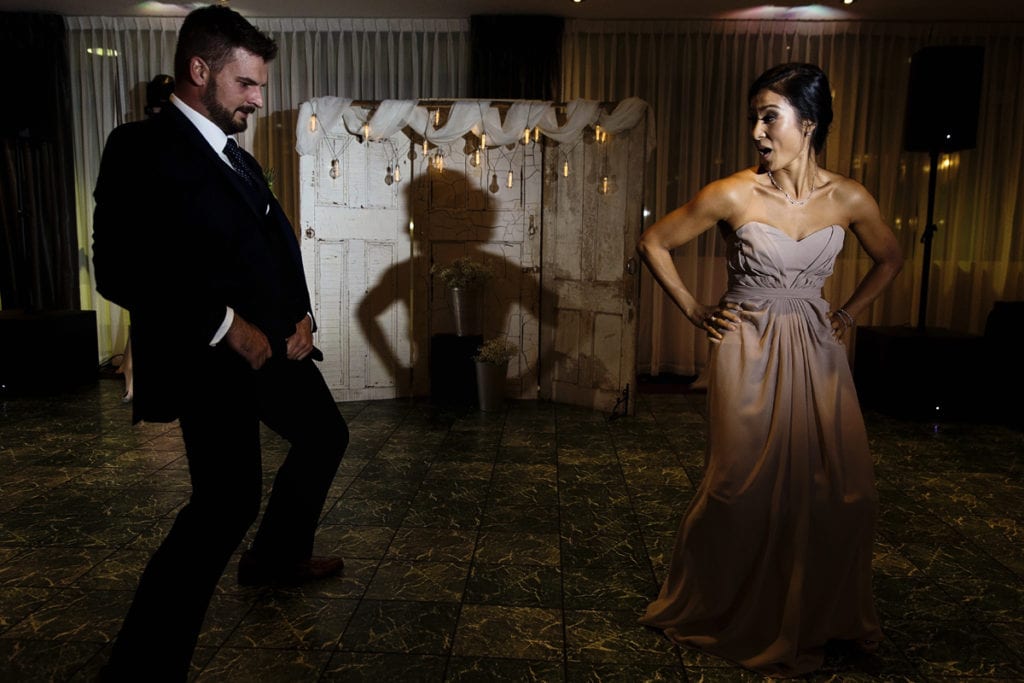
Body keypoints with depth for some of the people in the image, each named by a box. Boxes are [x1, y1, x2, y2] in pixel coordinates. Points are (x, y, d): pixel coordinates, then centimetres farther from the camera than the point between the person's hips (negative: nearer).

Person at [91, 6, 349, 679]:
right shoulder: (142, 147, -12)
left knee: (325, 436, 21)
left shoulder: (237, 157, 15)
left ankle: (278, 557, 40)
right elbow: (120, 270, -21)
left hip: (273, 343, 9)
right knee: (228, 501, -13)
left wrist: (300, 315, -2)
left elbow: (280, 243, 15)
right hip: (207, 358, -9)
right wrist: (225, 326, -22)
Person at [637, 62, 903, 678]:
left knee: (840, 489, 5)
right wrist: (694, 311, -3)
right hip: (749, 352, -3)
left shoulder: (849, 199, -3)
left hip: (817, 352, 4)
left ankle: (824, 616, 30)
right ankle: (740, 618, 26)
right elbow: (654, 243, -2)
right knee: (747, 487, 0)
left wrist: (848, 315, 8)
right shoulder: (733, 194, -12)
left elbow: (890, 259, 17)